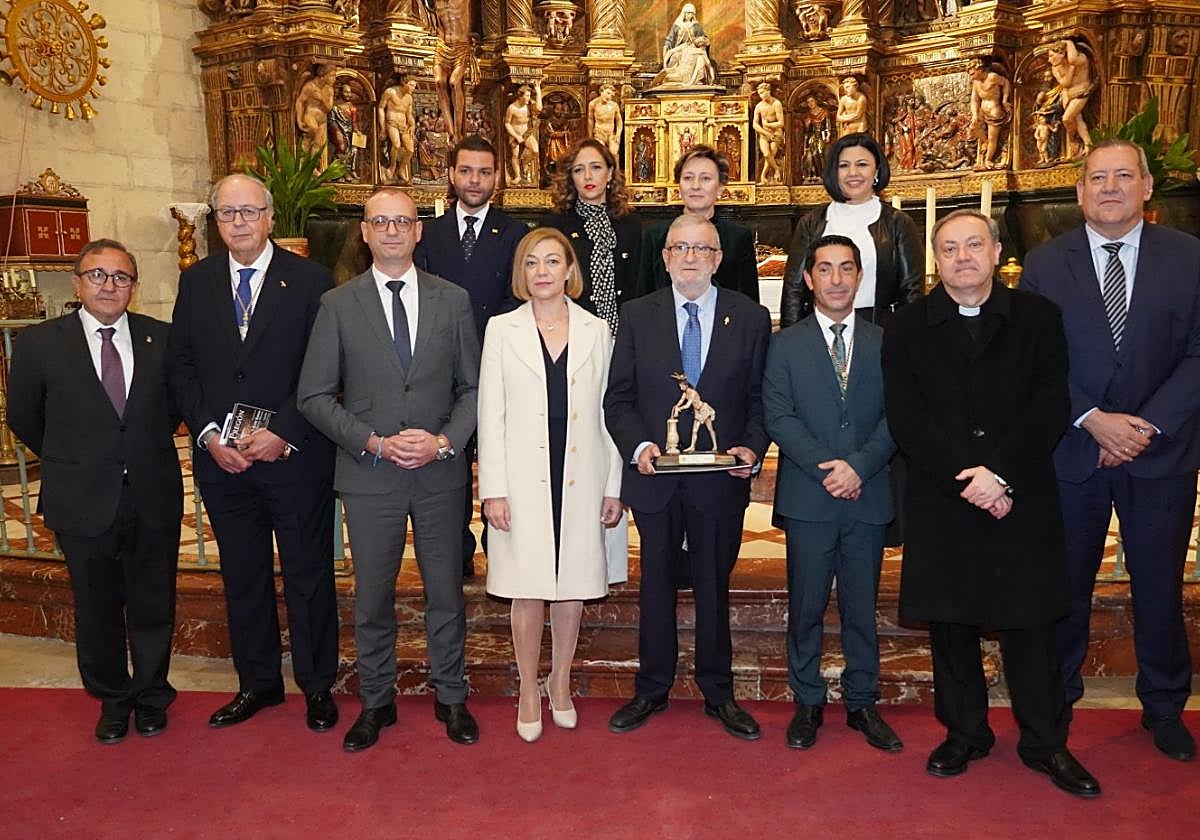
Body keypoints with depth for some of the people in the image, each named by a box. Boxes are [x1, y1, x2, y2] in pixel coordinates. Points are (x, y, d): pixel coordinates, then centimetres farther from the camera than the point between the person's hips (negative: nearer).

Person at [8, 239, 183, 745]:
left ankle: (151, 696, 34)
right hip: (83, 503, -1)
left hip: (153, 499, 1)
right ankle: (112, 699, 34)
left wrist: (147, 452, 9)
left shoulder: (161, 338, -1)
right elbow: (23, 418, 7)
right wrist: (68, 462, 11)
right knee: (97, 608, 13)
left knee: (153, 604, 13)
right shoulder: (38, 343, -4)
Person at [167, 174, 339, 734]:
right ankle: (257, 682, 31)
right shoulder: (196, 282, 8)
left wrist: (282, 433, -15)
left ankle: (317, 685, 23)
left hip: (294, 455, -3)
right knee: (242, 576, 15)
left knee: (308, 575, 7)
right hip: (220, 458, 4)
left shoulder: (309, 279, -4)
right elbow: (180, 366, 7)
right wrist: (209, 435, -5)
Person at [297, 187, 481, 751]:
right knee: (372, 596, 11)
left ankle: (450, 696, 31)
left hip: (441, 472, 1)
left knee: (446, 591, 12)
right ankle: (376, 701, 31)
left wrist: (444, 441, -11)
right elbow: (314, 396, -2)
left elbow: (474, 387, 4)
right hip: (369, 473, 0)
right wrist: (374, 443, -13)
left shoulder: (454, 300, 3)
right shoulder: (338, 305, -1)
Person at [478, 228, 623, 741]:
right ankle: (529, 693, 23)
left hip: (581, 479, 2)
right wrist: (493, 489, -6)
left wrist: (613, 487, 4)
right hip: (524, 481, -1)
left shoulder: (596, 331, 5)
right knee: (528, 592, 5)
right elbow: (490, 414, 0)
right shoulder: (502, 330, 2)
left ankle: (560, 683, 30)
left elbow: (608, 412, 6)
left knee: (573, 588, 10)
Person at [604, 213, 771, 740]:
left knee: (714, 587, 13)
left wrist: (753, 447, -14)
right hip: (655, 478, 1)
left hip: (721, 479, 0)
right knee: (656, 584, 13)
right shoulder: (638, 316, 1)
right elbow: (618, 399, 1)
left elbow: (760, 399, 3)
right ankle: (652, 689, 30)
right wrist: (637, 445, -15)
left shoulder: (751, 318, 1)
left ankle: (718, 692, 30)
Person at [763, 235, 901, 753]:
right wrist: (826, 469, -14)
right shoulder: (786, 345, 4)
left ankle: (862, 701, 24)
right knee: (806, 606, 6)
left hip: (868, 496, 1)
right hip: (808, 497, -1)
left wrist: (859, 466, -14)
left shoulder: (884, 343, 8)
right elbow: (779, 418, -4)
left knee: (862, 605, 10)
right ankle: (808, 702, 21)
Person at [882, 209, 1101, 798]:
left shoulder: (1038, 318, 4)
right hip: (940, 503, 1)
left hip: (1022, 501, 0)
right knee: (950, 622, 10)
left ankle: (1045, 743, 24)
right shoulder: (907, 329, 3)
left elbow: (1050, 407, -5)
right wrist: (966, 480, -15)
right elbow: (906, 420, -6)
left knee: (1029, 622, 7)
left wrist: (1000, 473, -17)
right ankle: (964, 733, 27)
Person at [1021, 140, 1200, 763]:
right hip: (1071, 450, 0)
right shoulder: (1045, 264, 0)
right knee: (1065, 584, 11)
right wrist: (1094, 420, -16)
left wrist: (1150, 424, -15)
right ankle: (1055, 699, 29)